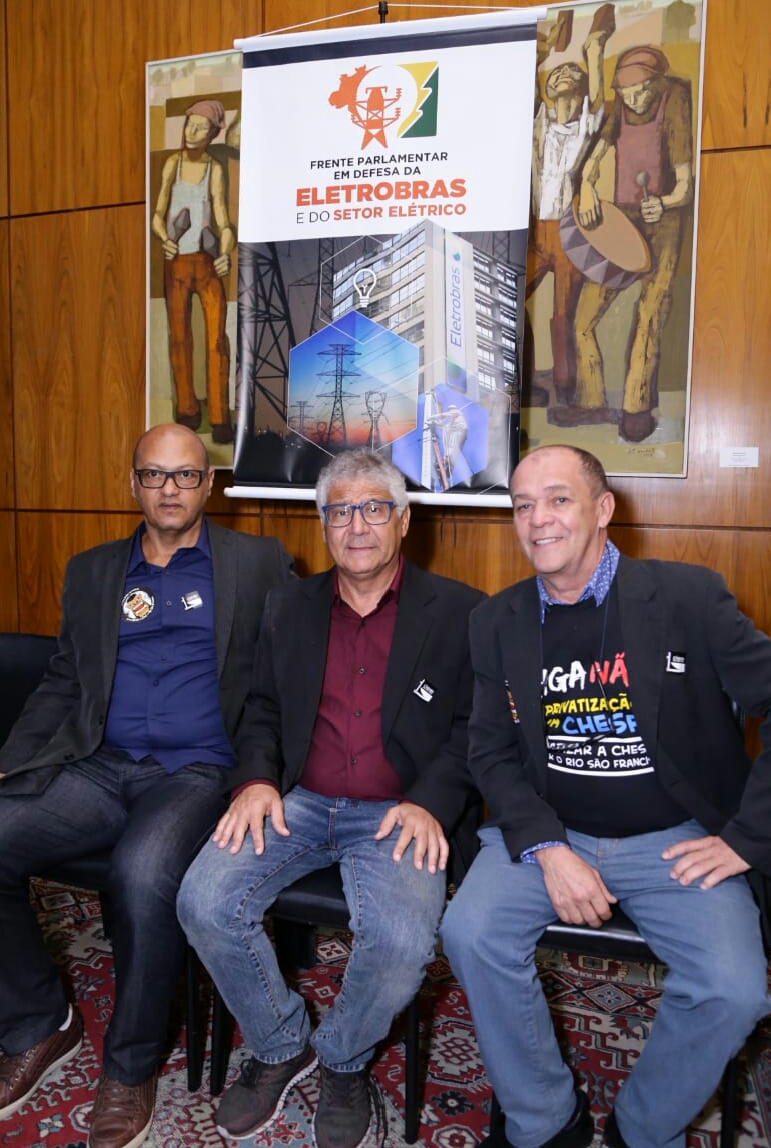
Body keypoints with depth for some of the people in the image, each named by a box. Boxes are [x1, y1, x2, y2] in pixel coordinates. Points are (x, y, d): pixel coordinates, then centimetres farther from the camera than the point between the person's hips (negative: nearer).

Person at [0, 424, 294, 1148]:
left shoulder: (258, 564, 7)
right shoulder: (91, 572, 18)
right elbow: (61, 685, 18)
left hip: (198, 770, -4)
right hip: (98, 767, 4)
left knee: (143, 871, -33)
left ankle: (129, 1067, -4)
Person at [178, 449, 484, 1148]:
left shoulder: (457, 611, 3)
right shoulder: (290, 606, 13)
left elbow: (474, 724, 0)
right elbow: (262, 709, 14)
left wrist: (431, 803, -14)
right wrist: (258, 780, -4)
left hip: (400, 812, -3)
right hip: (299, 802, 3)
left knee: (401, 943, -28)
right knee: (204, 904, -19)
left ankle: (343, 1058, 10)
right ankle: (281, 1048, 12)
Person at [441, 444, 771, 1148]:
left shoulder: (687, 597, -9)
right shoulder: (498, 622, 2)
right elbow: (492, 753, 3)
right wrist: (547, 849, -12)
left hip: (677, 840, -2)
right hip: (549, 831, 2)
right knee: (470, 935, -20)